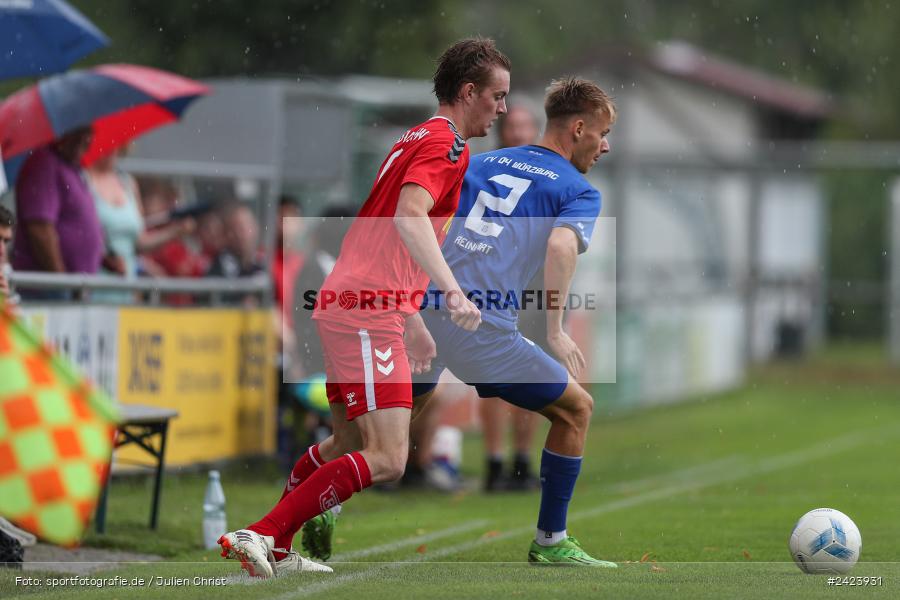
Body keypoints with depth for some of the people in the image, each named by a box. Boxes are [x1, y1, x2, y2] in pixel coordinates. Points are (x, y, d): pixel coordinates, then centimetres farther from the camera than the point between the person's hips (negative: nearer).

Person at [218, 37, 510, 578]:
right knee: (386, 461, -14)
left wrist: (412, 319, 34)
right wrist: (453, 291, -37)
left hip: (344, 305, 11)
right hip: (367, 315, -10)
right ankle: (262, 535, -16)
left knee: (350, 444, 23)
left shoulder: (418, 140, 21)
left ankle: (274, 549, 28)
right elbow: (409, 217, -27)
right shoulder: (446, 145, -9)